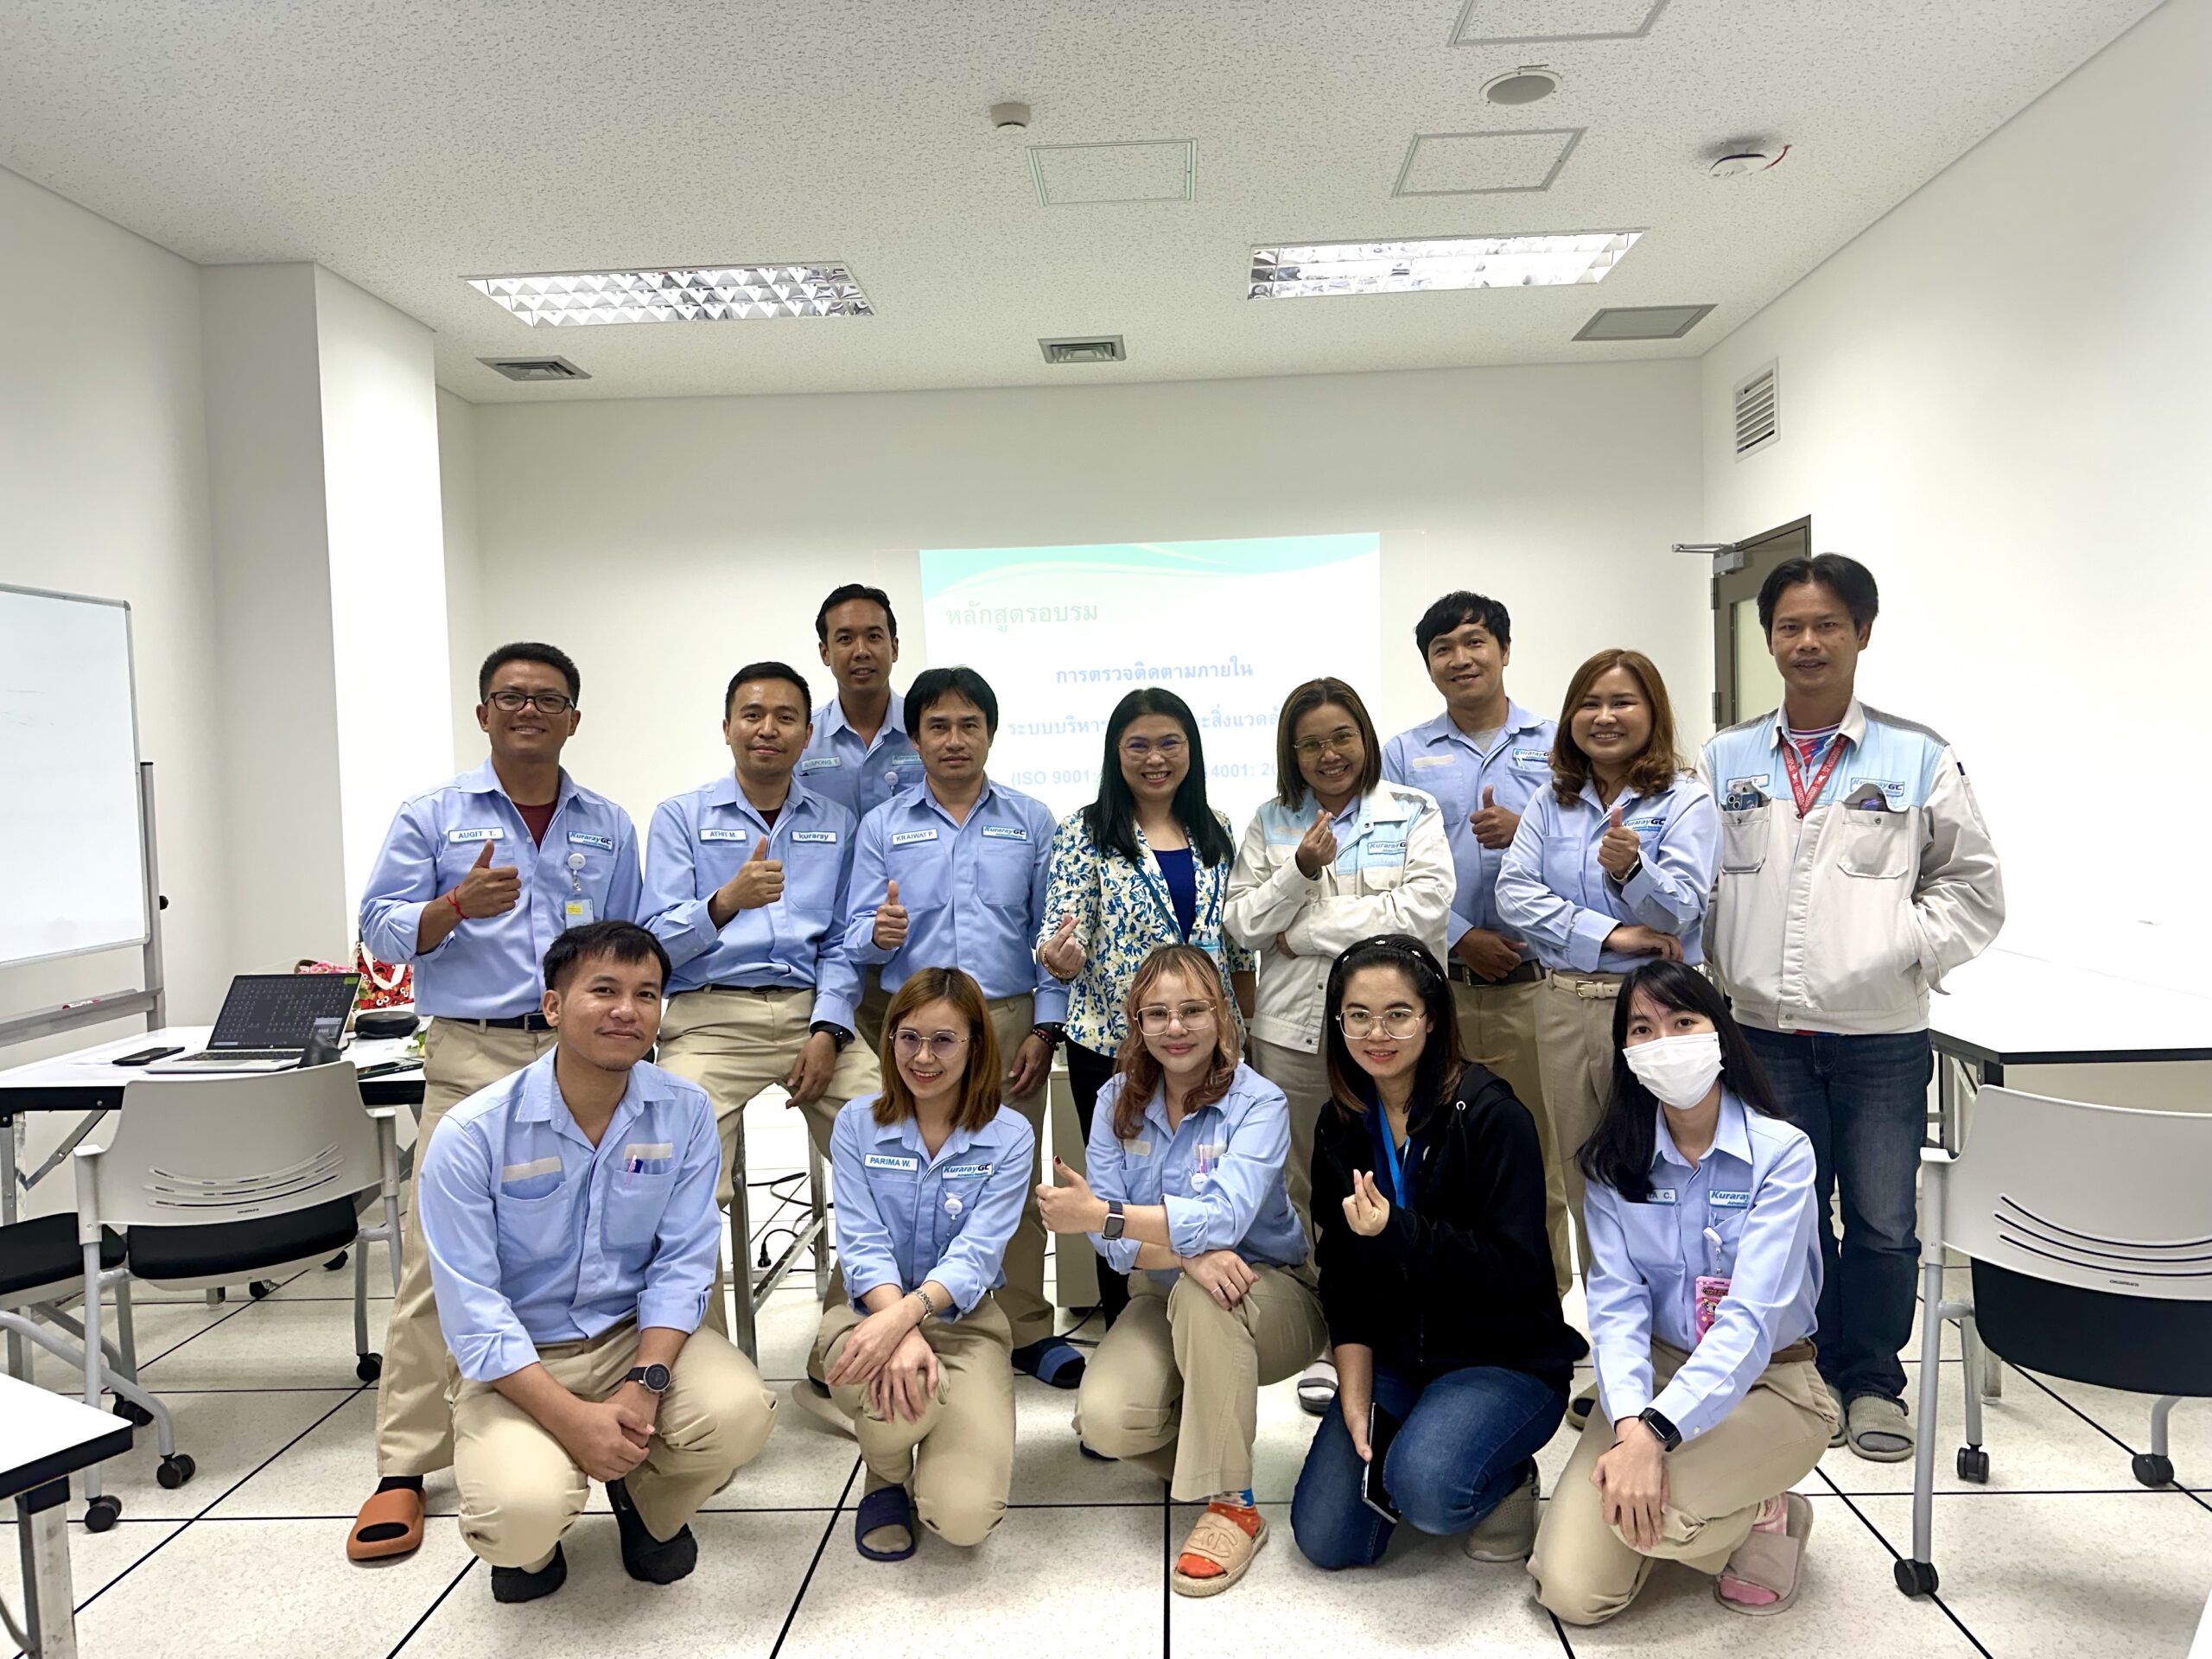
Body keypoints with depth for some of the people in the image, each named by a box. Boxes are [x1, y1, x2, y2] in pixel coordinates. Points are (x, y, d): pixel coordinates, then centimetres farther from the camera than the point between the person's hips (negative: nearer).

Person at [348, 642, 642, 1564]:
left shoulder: (609, 828, 13)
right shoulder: (432, 818, 6)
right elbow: (381, 929, 1)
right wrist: (456, 908, -18)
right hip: (472, 1057, -2)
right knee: (438, 1258, -4)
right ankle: (404, 1468, 5)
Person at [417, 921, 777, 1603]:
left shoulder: (685, 1112, -8)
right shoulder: (471, 1134, -16)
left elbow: (683, 1261, -7)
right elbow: (472, 1310, -16)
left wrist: (644, 1383, -22)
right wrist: (573, 1419, -24)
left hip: (639, 1333, 2)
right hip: (518, 1360, -2)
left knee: (740, 1413, -26)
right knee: (523, 1515, -29)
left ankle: (649, 1509, 11)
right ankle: (531, 1544, 14)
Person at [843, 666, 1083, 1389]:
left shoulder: (1031, 820, 9)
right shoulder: (883, 826, 8)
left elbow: (1050, 931, 6)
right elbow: (856, 937, 4)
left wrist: (1044, 1029, -1)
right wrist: (879, 934, -20)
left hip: (1009, 1020, 0)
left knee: (1014, 1177, 4)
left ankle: (1026, 1329, 16)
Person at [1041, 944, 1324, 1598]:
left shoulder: (1258, 1103, -16)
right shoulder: (1118, 1101, -4)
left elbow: (1226, 1217, -32)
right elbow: (1114, 1239, -12)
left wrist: (1101, 1215, -41)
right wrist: (1186, 1253, -33)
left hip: (1271, 1303, -3)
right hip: (1163, 1301, 4)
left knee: (1200, 1297, -38)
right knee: (1104, 1419, -24)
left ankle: (1232, 1505, -22)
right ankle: (1198, 1445, 12)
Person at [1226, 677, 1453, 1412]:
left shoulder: (1413, 813, 3)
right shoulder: (1270, 822, 10)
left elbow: (1425, 909, -11)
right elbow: (1242, 923, 4)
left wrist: (1305, 933, -9)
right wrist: (1299, 870, -13)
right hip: (1294, 1029, 3)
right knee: (1312, 1188, 10)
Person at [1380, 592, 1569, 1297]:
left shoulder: (1557, 744, 9)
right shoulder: (1404, 754, 9)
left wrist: (1525, 833, -14)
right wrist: (1460, 936, -9)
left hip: (1536, 982, 0)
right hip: (1435, 985, 1)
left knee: (1539, 1156, 3)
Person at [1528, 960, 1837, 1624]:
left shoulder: (1781, 1151, -15)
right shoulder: (1612, 1162, -4)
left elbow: (1751, 1318, -24)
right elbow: (1617, 1303, -11)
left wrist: (1656, 1434, -34)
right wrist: (1629, 1422, -29)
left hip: (1769, 1379, -3)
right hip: (1655, 1372, 3)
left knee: (1647, 1510, -31)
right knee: (1573, 1591, -13)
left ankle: (1762, 1516, 2)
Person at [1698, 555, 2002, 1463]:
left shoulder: (1919, 758, 1)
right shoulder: (1727, 760, 7)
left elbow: (1973, 887, 4)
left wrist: (1900, 951, -8)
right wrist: (1731, 969, -3)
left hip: (1880, 1036, -2)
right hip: (1767, 1032, 2)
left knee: (1882, 1224, 5)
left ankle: (1872, 1380, 25)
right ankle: (1813, 1372, 29)